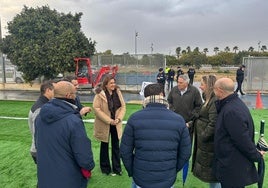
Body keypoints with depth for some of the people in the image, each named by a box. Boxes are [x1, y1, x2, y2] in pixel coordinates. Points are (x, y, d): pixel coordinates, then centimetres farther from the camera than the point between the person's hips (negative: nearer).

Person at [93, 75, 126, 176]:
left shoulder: (118, 92, -1)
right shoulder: (100, 94, -14)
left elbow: (123, 106, 2)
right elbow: (96, 108, -18)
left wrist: (118, 119, -13)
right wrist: (109, 120, -19)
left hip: (116, 124, 4)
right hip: (104, 124, -3)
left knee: (116, 146, 11)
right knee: (104, 146, 13)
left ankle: (117, 168, 24)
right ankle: (105, 168, 30)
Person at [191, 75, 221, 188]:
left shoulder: (215, 101, -22)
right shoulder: (210, 99, 9)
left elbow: (213, 124, -27)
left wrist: (203, 136, -19)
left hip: (209, 144, -10)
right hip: (205, 142, 10)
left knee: (211, 174, 6)